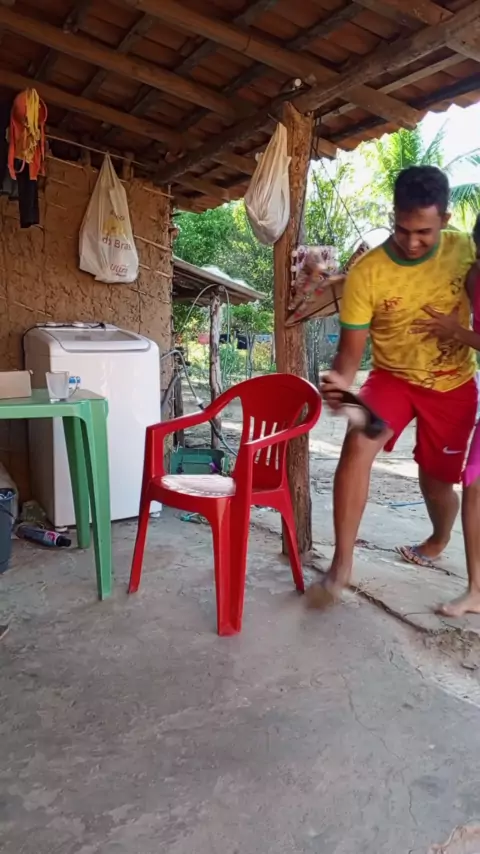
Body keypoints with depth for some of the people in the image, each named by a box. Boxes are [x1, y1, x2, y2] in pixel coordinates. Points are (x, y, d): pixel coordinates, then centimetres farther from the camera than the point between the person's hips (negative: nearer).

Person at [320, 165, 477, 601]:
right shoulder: (366, 272, -21)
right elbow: (352, 347, -19)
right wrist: (341, 379, -38)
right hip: (394, 377, -1)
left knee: (436, 478, 9)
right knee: (358, 444, -28)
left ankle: (439, 539, 46)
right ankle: (342, 562, -18)